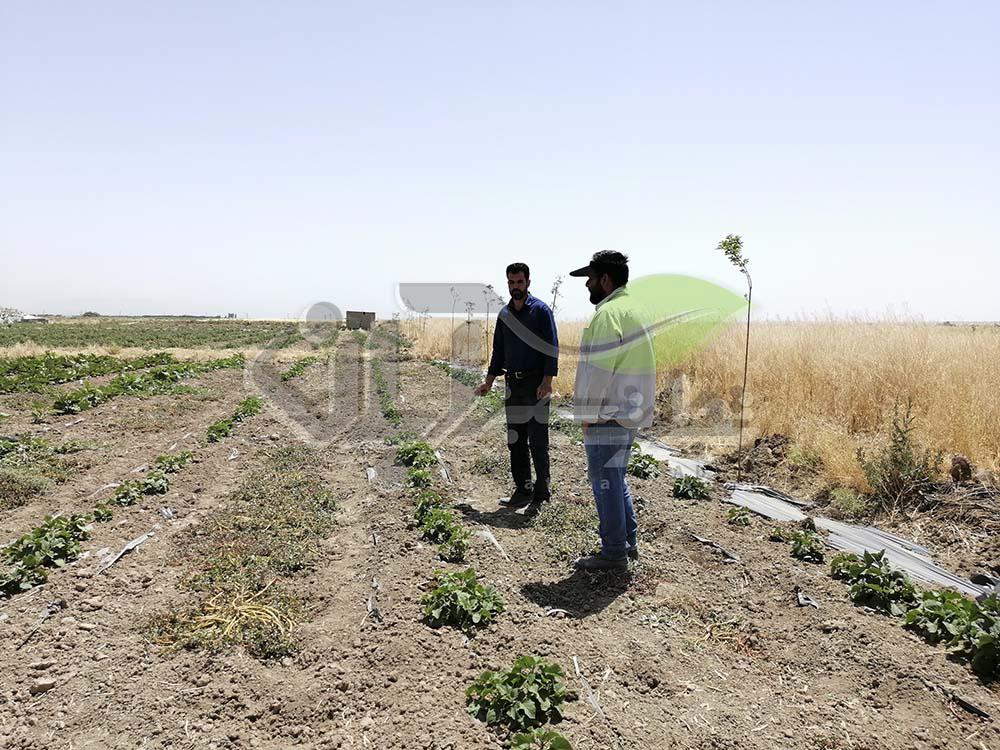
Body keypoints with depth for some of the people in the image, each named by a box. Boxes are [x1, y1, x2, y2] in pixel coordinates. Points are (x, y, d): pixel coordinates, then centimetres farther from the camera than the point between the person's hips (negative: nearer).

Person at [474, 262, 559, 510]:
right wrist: (489, 381, 17)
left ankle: (542, 490, 8)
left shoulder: (541, 310, -5)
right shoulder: (504, 314, 13)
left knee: (538, 440, -3)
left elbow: (552, 348, -10)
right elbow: (498, 350, 20)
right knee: (515, 440, 8)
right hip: (513, 383, 6)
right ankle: (523, 489, 16)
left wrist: (547, 381, -19)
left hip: (536, 384, -6)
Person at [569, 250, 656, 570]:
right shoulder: (633, 308, 15)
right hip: (630, 411, 10)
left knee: (605, 481, 0)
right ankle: (628, 541, 29)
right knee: (615, 479, 20)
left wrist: (587, 415, -12)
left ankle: (613, 553, 10)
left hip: (609, 415, -10)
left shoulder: (608, 313, -17)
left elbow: (597, 370, -20)